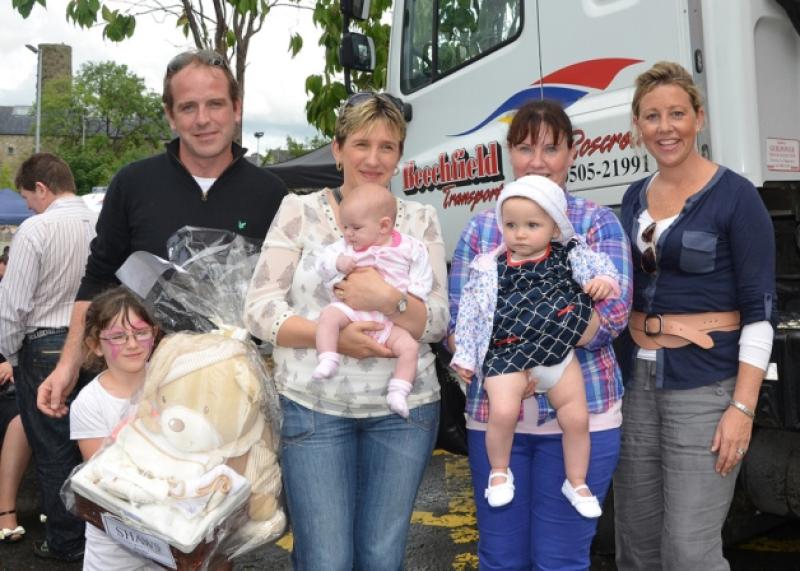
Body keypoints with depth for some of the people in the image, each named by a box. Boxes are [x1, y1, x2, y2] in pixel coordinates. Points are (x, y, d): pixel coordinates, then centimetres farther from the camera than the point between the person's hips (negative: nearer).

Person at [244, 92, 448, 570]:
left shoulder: (421, 220, 4)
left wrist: (389, 299, -21)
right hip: (314, 408, -1)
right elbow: (260, 309, -5)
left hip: (403, 410, 2)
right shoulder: (300, 211, 0)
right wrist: (332, 336, -19)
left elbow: (437, 322, -1)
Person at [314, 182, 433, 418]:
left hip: (390, 320, -1)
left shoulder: (410, 248, 1)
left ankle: (398, 392, -14)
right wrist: (338, 263, -19)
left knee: (410, 346, -19)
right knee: (328, 316, -28)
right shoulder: (345, 246, 8)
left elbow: (421, 277, 4)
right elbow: (323, 261, 1)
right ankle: (327, 361, -29)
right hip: (351, 309, 1)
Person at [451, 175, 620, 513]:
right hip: (506, 355, -2)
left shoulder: (568, 255, 3)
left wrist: (603, 280, -23)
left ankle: (576, 481, 29)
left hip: (558, 353, 3)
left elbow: (597, 264, 1)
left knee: (576, 417, 4)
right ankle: (499, 471, 6)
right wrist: (465, 358, 3)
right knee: (503, 412, -22)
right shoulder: (490, 268, -2)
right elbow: (471, 313, 2)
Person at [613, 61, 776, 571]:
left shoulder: (735, 197, -8)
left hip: (705, 384, -6)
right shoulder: (635, 197, 10)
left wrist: (742, 408, -16)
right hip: (637, 380, 6)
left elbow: (760, 312, -10)